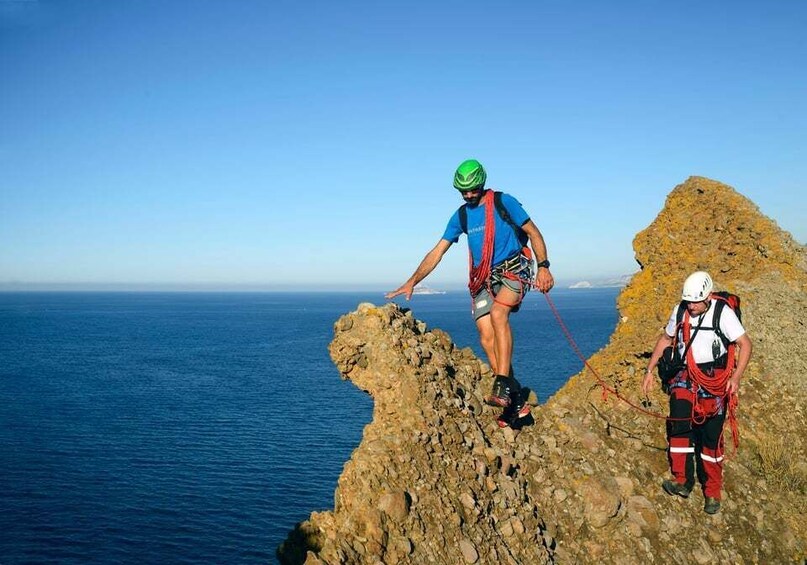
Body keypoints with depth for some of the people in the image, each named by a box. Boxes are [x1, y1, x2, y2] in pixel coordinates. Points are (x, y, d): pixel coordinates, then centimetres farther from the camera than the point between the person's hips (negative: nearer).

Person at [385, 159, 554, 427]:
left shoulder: (503, 202, -2)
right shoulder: (461, 216, 11)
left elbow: (534, 233, 0)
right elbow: (437, 252, 9)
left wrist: (543, 267, -12)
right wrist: (412, 282, 2)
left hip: (514, 271, -4)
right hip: (483, 279, 5)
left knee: (498, 313, -33)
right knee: (487, 337, -10)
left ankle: (503, 384, -34)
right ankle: (516, 401, -2)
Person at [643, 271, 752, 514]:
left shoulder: (723, 313, -11)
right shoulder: (680, 311, 1)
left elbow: (745, 344, -10)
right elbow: (665, 340, 15)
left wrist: (736, 377, -22)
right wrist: (650, 370, 10)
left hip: (715, 382, -3)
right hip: (685, 377, 3)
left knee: (711, 436, -1)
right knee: (679, 424, -16)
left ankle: (712, 493, 11)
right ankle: (682, 481, -9)